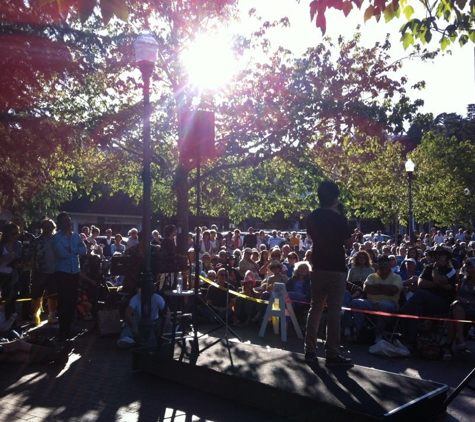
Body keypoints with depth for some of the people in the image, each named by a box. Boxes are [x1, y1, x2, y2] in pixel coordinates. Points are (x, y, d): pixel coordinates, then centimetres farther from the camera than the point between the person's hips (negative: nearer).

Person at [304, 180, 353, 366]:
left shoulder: (311, 218, 3)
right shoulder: (339, 219, -14)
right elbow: (348, 244, -8)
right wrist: (352, 236, 9)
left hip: (318, 268, 5)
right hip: (336, 269, -5)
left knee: (315, 309, 12)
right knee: (334, 311, 0)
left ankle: (310, 351, 15)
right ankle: (332, 354, 3)